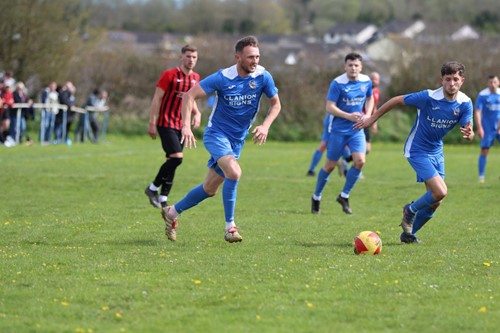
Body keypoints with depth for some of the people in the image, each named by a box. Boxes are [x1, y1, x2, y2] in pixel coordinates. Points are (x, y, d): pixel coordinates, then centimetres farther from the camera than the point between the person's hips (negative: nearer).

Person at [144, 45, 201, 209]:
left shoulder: (195, 78, 10)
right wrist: (152, 123, -13)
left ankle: (163, 199, 12)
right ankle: (153, 188, -3)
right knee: (176, 157, -19)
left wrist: (197, 113, 4)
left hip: (181, 125, 7)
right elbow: (157, 99, -9)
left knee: (172, 160, 6)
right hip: (166, 123, -7)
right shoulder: (169, 75, -9)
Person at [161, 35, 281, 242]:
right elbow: (189, 95, -15)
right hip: (216, 134, -5)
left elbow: (275, 104, 5)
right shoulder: (223, 78, -17)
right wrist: (186, 126, -27)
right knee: (234, 172, -30)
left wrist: (265, 126, -14)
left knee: (210, 189, 11)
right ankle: (230, 227, -18)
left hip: (237, 140, 5)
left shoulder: (262, 77, -9)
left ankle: (172, 212, 32)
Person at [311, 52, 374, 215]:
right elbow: (329, 107, -16)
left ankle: (344, 196, 3)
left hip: (357, 129, 4)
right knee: (330, 165, 4)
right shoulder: (338, 83, -15)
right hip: (338, 130, -4)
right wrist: (348, 116, -26)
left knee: (360, 161, -14)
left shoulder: (366, 82, 0)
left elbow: (369, 99, 18)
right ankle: (316, 197, 24)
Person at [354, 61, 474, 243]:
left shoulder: (465, 103, -10)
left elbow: (468, 132, -14)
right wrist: (373, 118, -7)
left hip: (436, 151, 6)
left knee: (435, 200, 7)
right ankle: (410, 211, 8)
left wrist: (469, 134, -40)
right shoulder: (428, 97, -23)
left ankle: (408, 233, 25)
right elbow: (397, 100, -13)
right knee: (440, 192, -20)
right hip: (418, 151, -6)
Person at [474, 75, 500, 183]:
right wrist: (479, 128, -19)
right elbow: (477, 112, -11)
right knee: (484, 150, -4)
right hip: (487, 128, -3)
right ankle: (481, 176, 5)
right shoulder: (482, 95, -8)